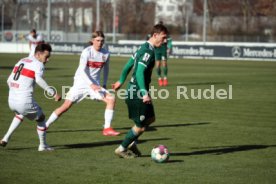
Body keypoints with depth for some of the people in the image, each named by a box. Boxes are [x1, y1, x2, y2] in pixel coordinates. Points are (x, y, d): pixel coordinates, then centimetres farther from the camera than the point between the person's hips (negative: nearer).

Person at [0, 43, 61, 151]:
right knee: (41, 118, 20)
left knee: (20, 114, 38)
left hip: (11, 101, 7)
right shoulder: (39, 64, -5)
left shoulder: (21, 61, 17)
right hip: (25, 102, -7)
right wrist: (53, 93, -27)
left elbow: (9, 80, 19)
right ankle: (43, 145, 26)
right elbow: (38, 79, -25)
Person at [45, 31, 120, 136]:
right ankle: (45, 126, 7)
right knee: (66, 106, -7)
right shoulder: (87, 52, -15)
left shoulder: (105, 54, -1)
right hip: (81, 82, -4)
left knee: (111, 99, -15)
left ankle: (107, 128, -8)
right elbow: (82, 70, -21)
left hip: (95, 84, 4)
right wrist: (91, 84, -31)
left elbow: (106, 69, 17)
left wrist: (104, 84, 13)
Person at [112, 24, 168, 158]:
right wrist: (145, 93, -34)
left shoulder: (144, 48, 11)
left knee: (151, 118, 18)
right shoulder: (148, 52, -20)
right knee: (141, 126, 1)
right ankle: (122, 149, 15)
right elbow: (139, 72, -29)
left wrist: (121, 81, 31)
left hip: (134, 91, 10)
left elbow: (129, 64, 20)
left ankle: (132, 143, 23)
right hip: (137, 94, -10)